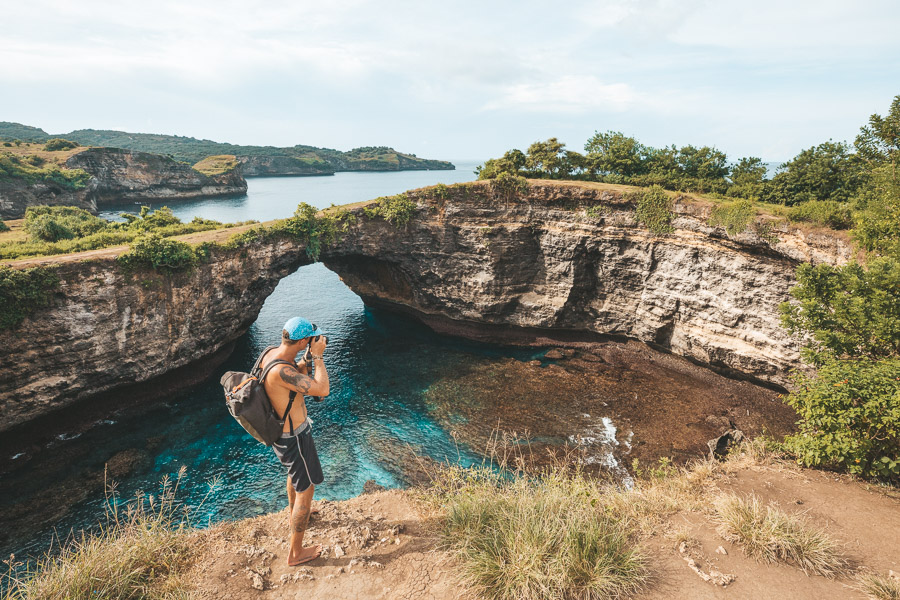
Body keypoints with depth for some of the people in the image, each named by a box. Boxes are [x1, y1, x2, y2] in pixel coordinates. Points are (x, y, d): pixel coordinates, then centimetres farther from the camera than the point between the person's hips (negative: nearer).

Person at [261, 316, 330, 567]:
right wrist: (317, 356, -29)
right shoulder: (280, 370, -36)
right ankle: (296, 553, 23)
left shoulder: (271, 353, -7)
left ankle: (295, 513, 61)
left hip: (279, 429, 10)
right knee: (306, 489, 7)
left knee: (294, 471, 34)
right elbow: (322, 389, -39)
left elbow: (298, 374, 11)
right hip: (294, 438, -10)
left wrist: (309, 357, -5)